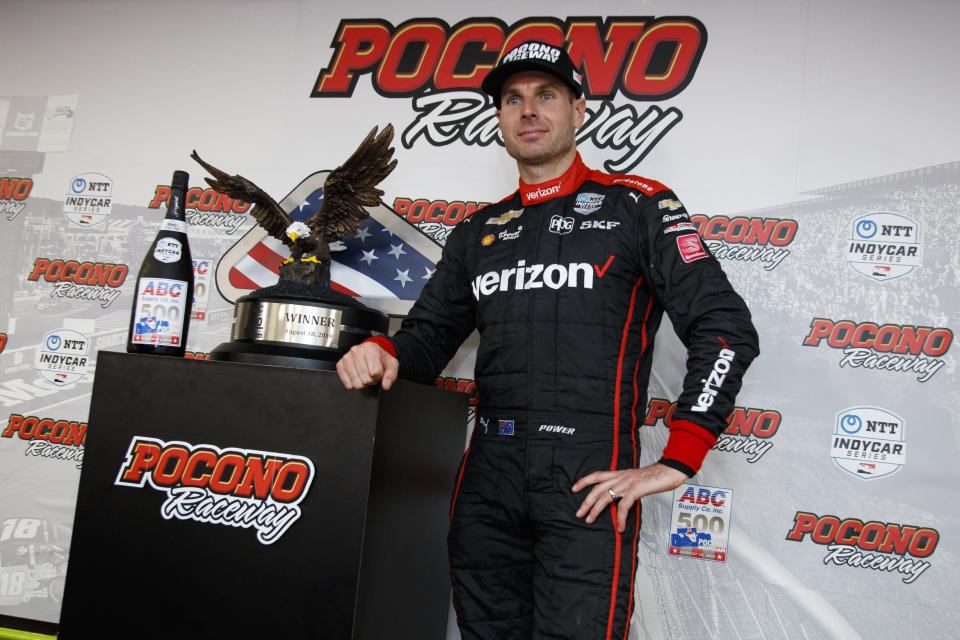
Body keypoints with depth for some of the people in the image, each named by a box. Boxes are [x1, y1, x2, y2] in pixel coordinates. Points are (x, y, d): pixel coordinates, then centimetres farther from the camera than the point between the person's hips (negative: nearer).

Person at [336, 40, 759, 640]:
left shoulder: (638, 207, 2)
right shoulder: (478, 232, 17)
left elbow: (725, 328, -5)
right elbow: (432, 333, 20)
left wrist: (674, 465, -10)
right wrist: (384, 352, -5)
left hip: (588, 482, -4)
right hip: (487, 482, 5)